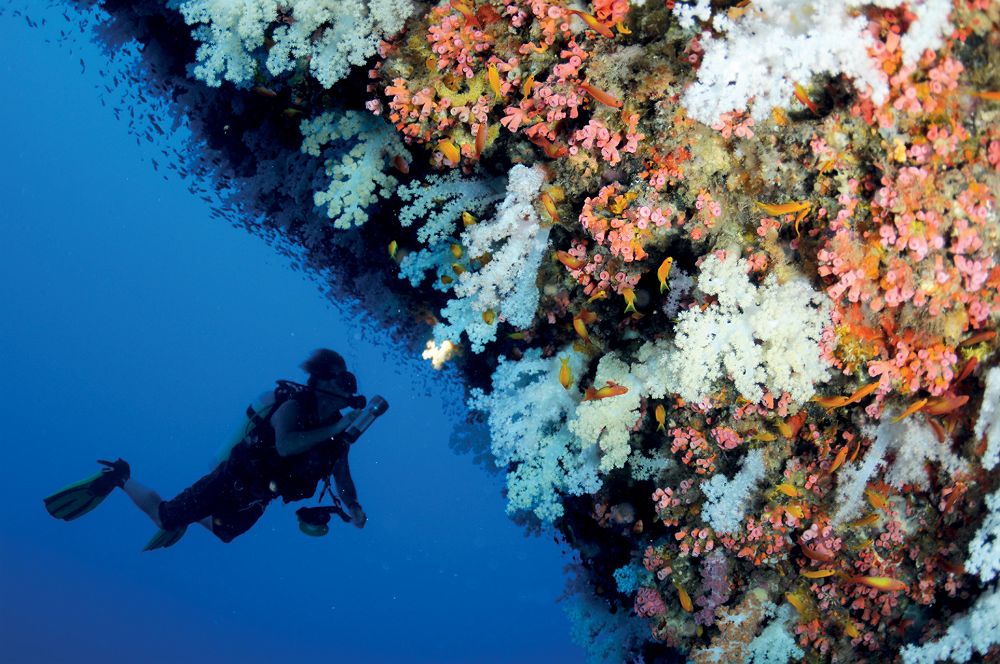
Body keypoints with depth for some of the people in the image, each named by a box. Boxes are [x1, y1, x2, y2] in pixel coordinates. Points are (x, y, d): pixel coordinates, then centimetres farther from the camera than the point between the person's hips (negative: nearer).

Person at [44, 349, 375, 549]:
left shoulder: (339, 430, -6)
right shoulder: (293, 405, -25)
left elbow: (342, 477, 2)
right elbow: (284, 445, -44)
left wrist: (353, 507, -16)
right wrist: (335, 429, -45)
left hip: (255, 500, 7)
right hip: (231, 481, -7)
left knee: (222, 533, 29)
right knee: (163, 516, 4)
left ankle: (189, 518, 56)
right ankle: (119, 477, 27)